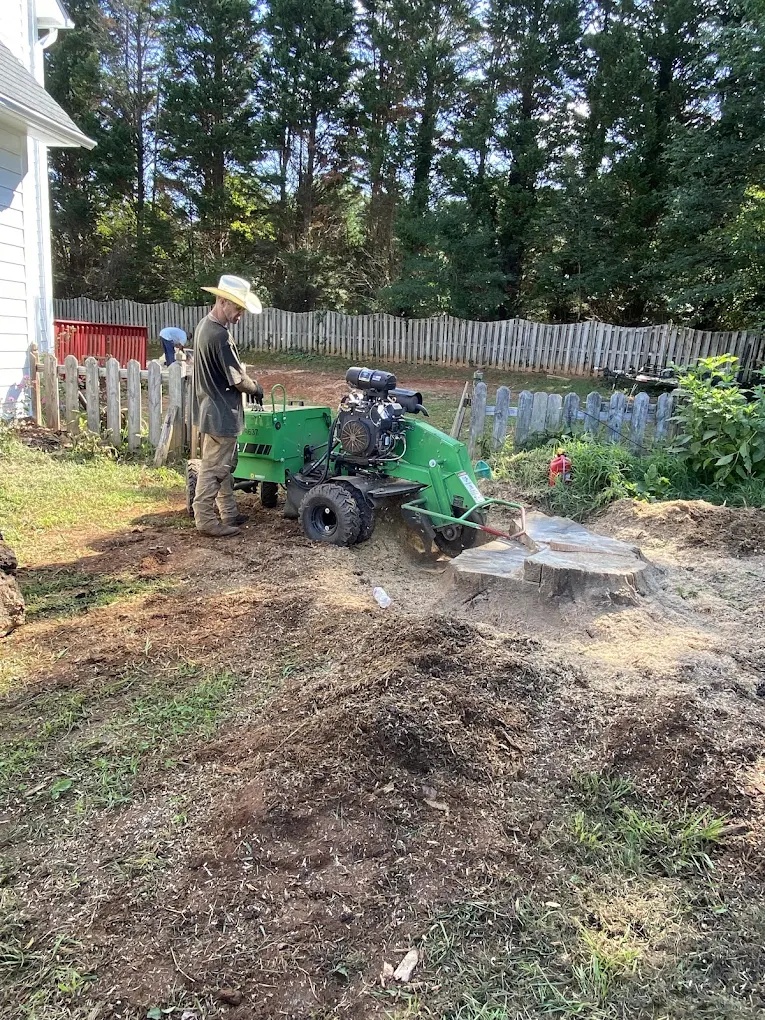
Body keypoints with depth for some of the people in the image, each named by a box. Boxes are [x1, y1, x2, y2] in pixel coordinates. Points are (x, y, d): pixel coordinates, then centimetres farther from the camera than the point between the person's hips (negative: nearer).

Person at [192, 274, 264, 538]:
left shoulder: (204, 326, 9)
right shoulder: (219, 335, -22)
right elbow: (237, 380, -19)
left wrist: (248, 382, 9)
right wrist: (256, 388, 0)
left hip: (212, 409, 10)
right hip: (221, 413, -10)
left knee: (224, 466, 17)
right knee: (213, 469, -2)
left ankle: (229, 513, 27)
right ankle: (205, 519, 7)